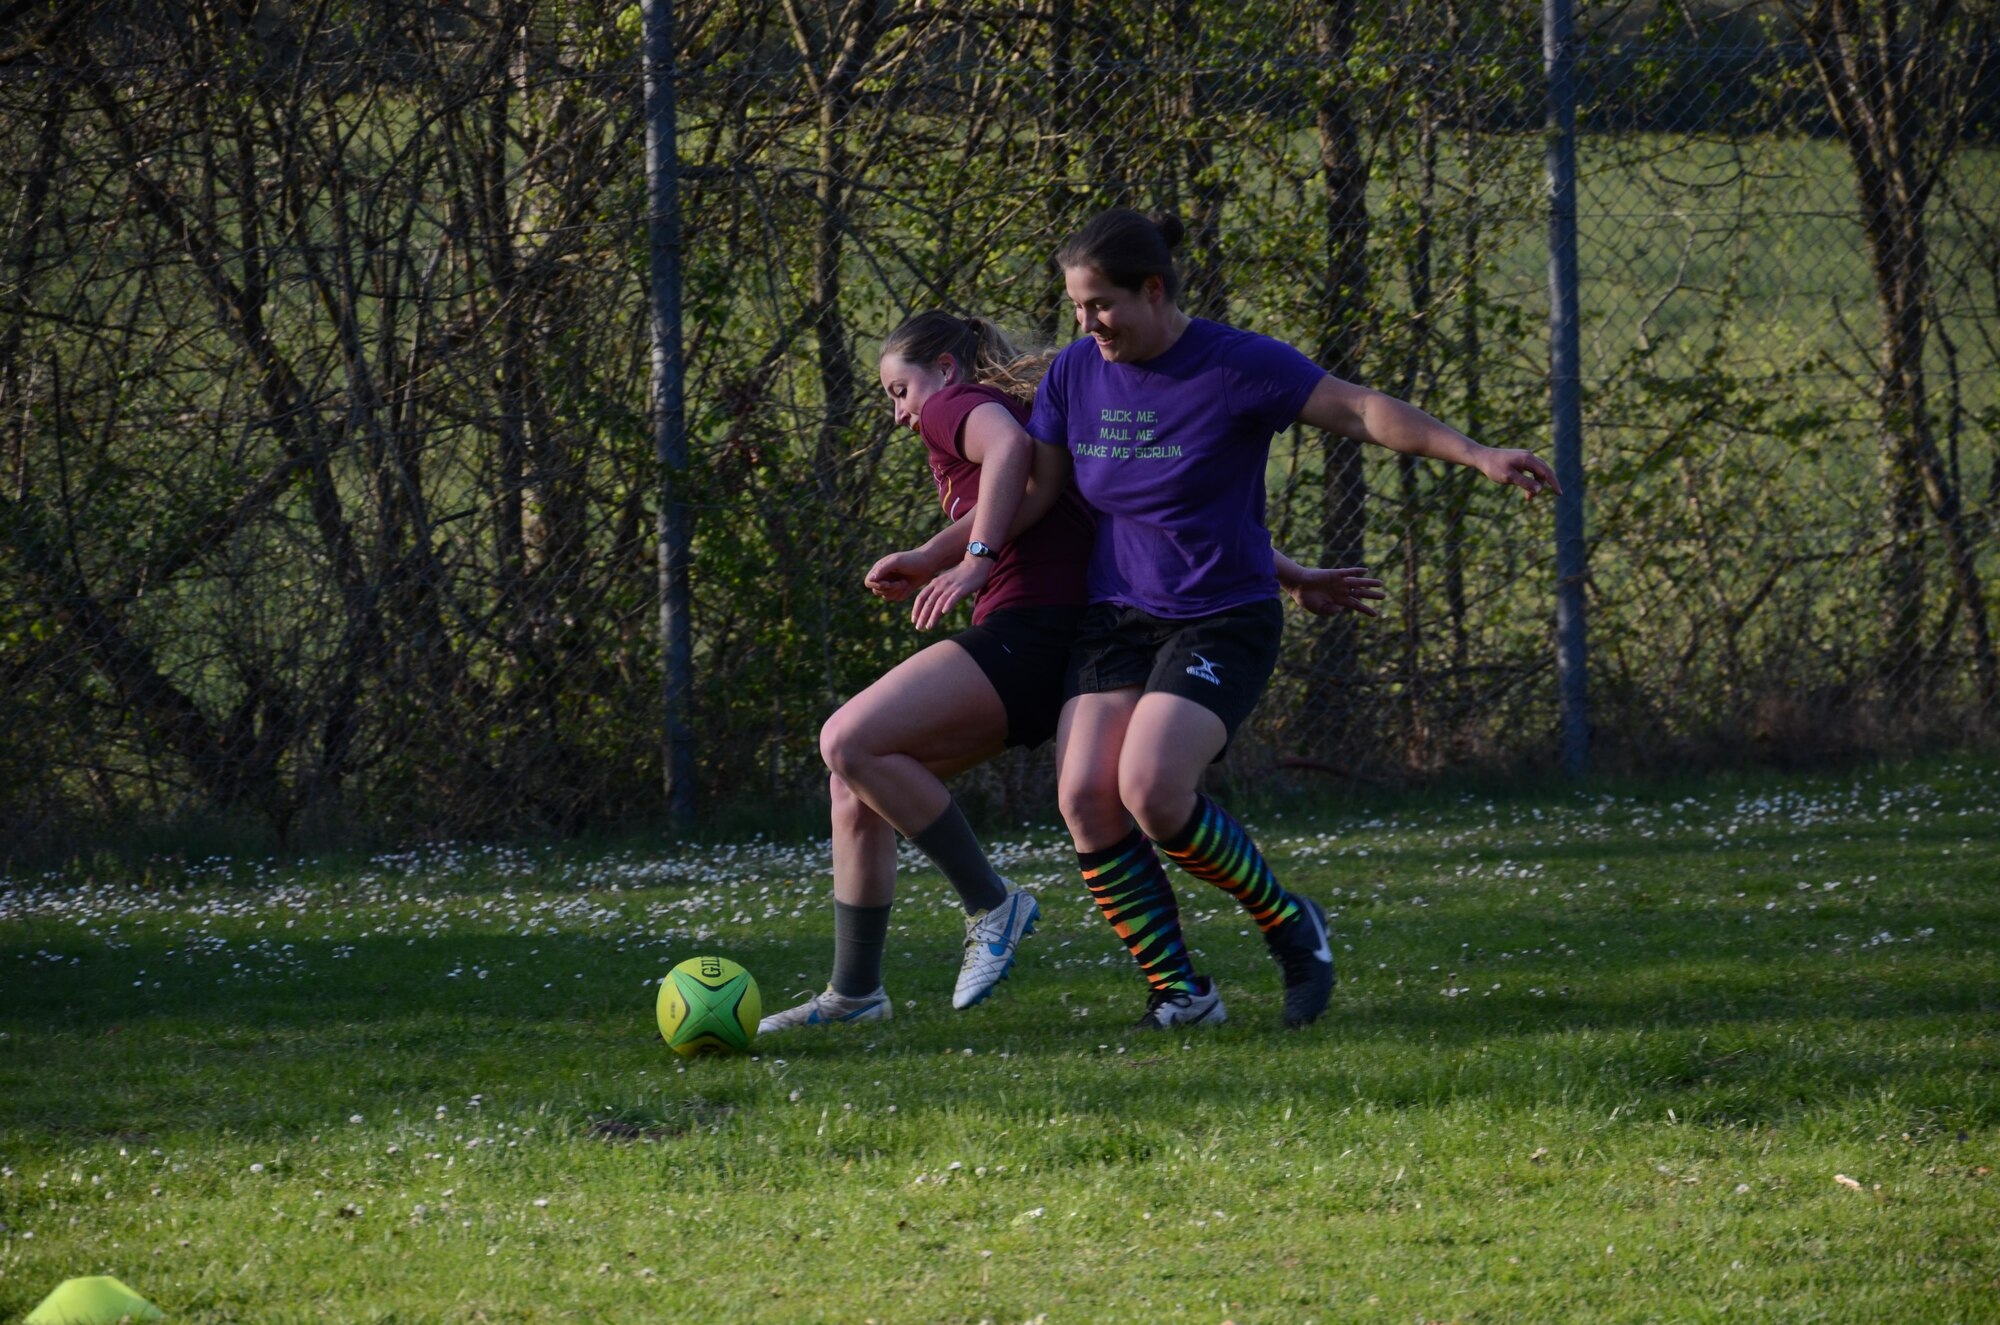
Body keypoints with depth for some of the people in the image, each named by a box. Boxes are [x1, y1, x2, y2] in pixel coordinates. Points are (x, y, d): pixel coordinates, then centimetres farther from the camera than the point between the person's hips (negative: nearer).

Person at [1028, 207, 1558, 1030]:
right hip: (1116, 617, 5)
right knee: (1085, 798, -16)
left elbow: (1361, 412, -12)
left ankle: (1289, 926, -1)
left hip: (1220, 622, -5)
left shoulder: (1237, 366, -12)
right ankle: (1179, 992, -4)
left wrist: (1476, 456, -20)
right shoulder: (1076, 373, 2)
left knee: (1151, 791, -25)